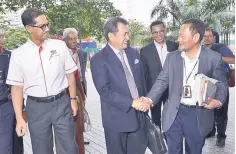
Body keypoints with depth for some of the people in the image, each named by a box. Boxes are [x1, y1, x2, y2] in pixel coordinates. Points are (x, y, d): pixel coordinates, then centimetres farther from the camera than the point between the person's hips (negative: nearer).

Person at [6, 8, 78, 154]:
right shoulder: (18, 54, -4)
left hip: (61, 103, 0)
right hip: (36, 107, 0)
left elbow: (70, 74, 5)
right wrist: (19, 118, -4)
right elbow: (17, 87, -2)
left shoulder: (59, 46, -3)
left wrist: (73, 98, 5)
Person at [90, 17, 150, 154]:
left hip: (139, 114, 5)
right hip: (117, 119, -5)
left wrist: (144, 101, 0)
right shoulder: (99, 59, -12)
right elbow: (105, 91, -18)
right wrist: (131, 102, -20)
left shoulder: (133, 53, 7)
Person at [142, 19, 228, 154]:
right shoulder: (172, 57, 0)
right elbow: (162, 81, 1)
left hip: (198, 115, -1)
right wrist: (150, 99, -13)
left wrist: (219, 100, -19)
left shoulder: (213, 58, -6)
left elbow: (222, 84, 1)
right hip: (174, 114, 2)